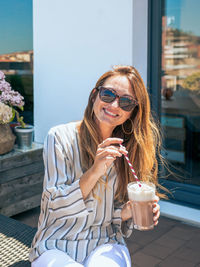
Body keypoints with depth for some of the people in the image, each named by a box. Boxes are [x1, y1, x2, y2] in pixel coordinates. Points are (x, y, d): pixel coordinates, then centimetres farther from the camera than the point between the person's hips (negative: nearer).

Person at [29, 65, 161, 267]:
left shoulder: (125, 149, 2)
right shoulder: (61, 137, -9)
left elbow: (117, 207, 9)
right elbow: (55, 206, -13)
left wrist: (126, 212, -14)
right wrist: (95, 171, -27)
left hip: (105, 244, 2)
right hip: (56, 246, -1)